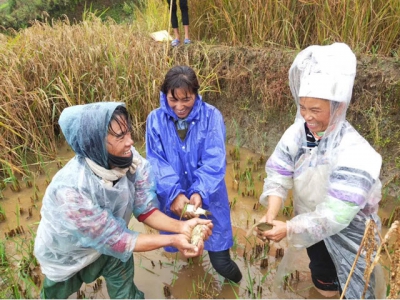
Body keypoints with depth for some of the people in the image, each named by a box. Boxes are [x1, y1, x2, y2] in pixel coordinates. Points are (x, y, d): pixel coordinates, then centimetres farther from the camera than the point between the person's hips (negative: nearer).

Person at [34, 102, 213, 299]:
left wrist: (180, 227, -34)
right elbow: (114, 239, -32)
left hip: (107, 242, 3)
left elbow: (144, 209, -18)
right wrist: (172, 240, -33)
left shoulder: (130, 160, -29)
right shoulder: (71, 189, -42)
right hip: (66, 253, -2)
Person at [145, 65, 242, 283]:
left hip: (207, 197, -1)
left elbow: (214, 160, -18)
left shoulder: (211, 116, -12)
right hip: (172, 198, 1)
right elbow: (156, 162, -14)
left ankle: (222, 263, 44)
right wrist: (174, 194, -27)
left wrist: (199, 192, -31)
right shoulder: (155, 119, -8)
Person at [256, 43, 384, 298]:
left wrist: (288, 229, -37)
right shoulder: (297, 133, -18)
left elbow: (336, 215, -35)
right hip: (311, 224, 5)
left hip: (347, 232, -4)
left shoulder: (355, 153, -34)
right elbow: (278, 177, -18)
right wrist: (271, 215, -33)